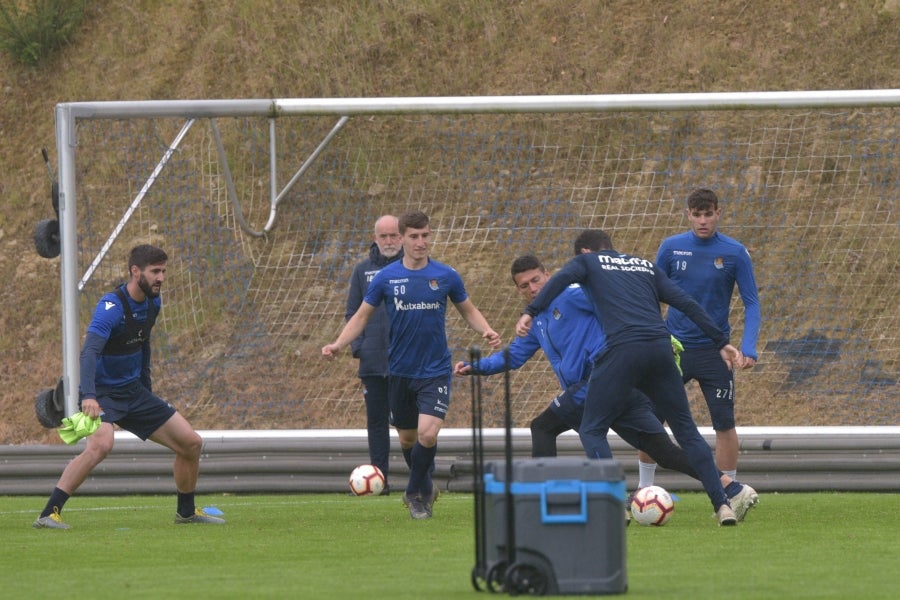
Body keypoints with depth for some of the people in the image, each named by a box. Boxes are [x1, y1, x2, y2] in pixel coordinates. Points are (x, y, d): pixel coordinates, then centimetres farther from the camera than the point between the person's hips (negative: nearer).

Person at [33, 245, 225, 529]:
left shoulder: (152, 303, 3)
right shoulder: (111, 308, -24)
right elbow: (89, 352, -37)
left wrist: (147, 388, 26)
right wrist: (88, 396, -52)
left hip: (134, 391, 8)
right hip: (102, 392, -8)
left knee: (191, 443, 7)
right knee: (101, 444, -36)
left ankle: (186, 512, 28)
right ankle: (49, 514, -33)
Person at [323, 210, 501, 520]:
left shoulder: (445, 276, -3)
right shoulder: (386, 277, -3)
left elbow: (469, 311, 11)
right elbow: (362, 316, 6)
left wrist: (487, 331, -9)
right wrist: (338, 344, -9)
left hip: (435, 371, -2)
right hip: (400, 372, 2)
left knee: (428, 434, -18)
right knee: (408, 439, 11)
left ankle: (416, 494, 2)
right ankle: (425, 488, 36)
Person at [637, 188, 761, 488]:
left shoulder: (735, 253, -6)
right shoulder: (671, 247, -1)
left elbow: (751, 303, -4)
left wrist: (748, 347, -16)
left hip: (714, 350, -1)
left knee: (724, 424, -1)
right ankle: (644, 490, 15)